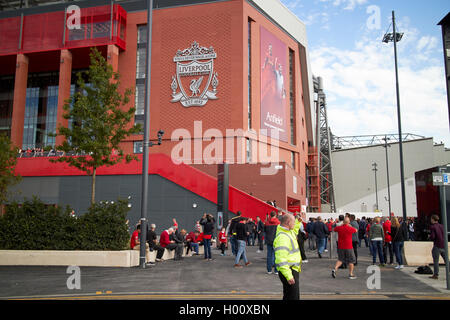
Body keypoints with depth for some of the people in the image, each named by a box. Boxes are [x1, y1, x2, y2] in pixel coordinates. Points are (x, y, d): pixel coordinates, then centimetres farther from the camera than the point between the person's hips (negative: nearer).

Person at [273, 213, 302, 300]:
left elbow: (294, 231, 38)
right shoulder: (282, 237, -23)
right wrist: (288, 276, -31)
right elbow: (281, 259, -29)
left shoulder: (289, 232, 9)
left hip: (293, 269, 10)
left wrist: (298, 221, 27)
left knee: (288, 296, 20)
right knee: (293, 297, -7)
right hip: (289, 271, -10)